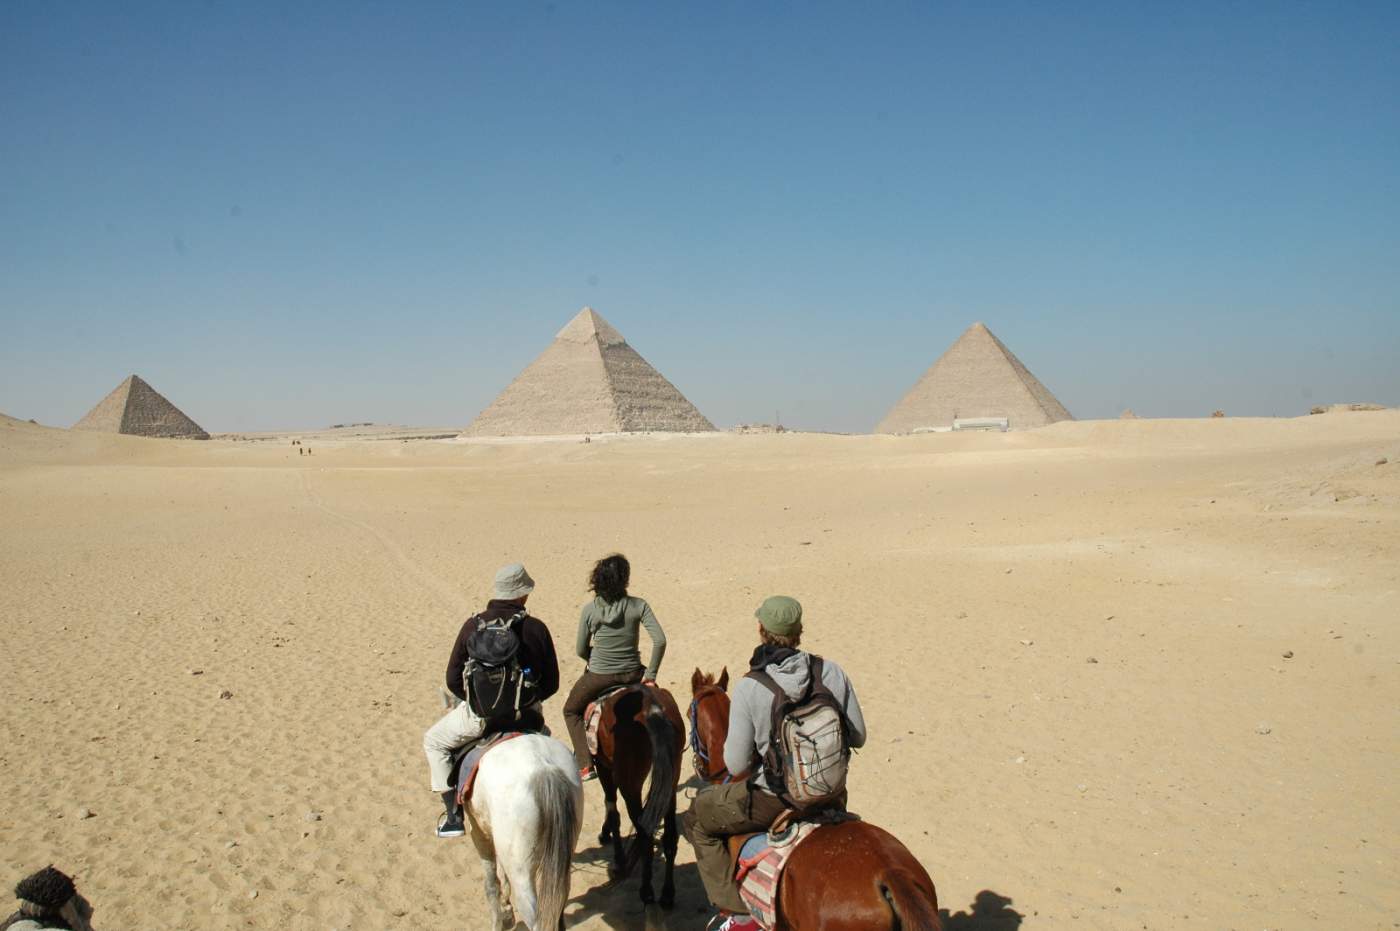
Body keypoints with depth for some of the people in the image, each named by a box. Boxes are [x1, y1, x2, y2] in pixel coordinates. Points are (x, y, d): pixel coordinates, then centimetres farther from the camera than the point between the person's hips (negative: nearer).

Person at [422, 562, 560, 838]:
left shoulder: (473, 626, -6)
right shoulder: (536, 628, -5)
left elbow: (453, 680, -2)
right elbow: (551, 683, 1)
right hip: (526, 714, 2)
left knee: (434, 741, 24)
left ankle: (454, 815, 19)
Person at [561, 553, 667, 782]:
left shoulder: (589, 610, -9)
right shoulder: (638, 606, -10)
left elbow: (581, 650, -1)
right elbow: (660, 640, -16)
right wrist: (650, 675, -6)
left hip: (599, 676, -1)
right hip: (632, 674, 1)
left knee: (571, 710, 26)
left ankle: (585, 764, 14)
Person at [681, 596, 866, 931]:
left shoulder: (748, 688, -17)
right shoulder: (832, 672, -8)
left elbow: (736, 764, -12)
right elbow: (857, 737, 2)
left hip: (773, 799, -4)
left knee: (696, 820, 19)